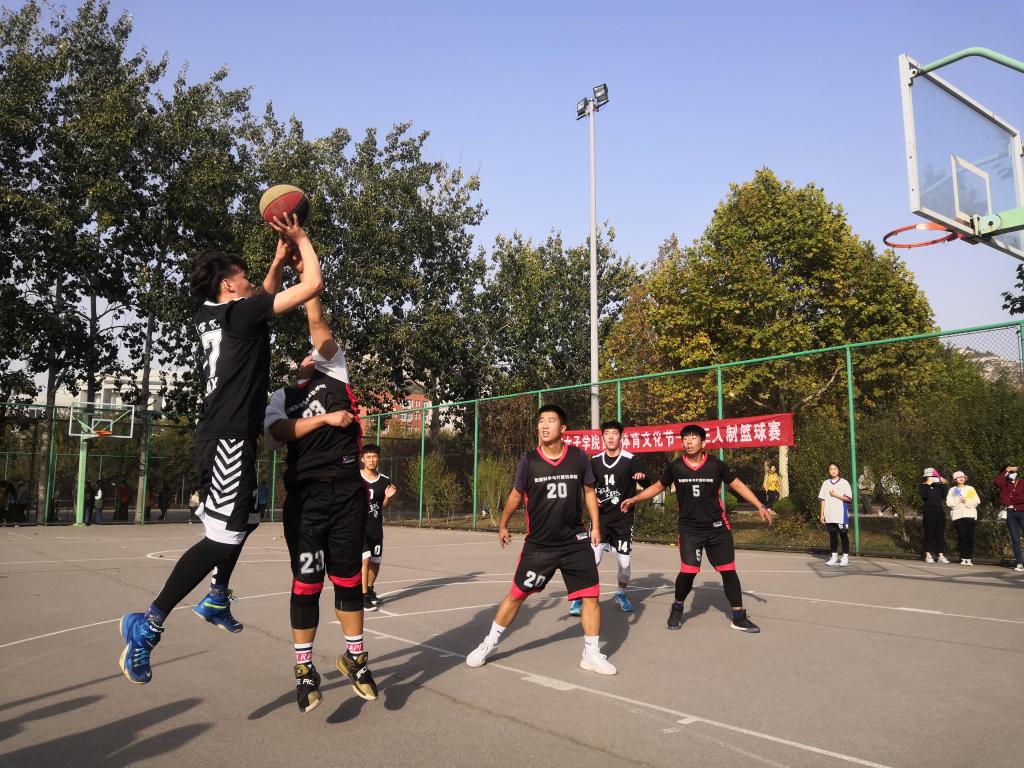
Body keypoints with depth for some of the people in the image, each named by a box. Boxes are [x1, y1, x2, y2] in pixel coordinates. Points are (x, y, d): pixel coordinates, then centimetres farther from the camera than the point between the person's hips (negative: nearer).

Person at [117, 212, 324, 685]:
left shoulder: (212, 316, 14)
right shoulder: (239, 312, -12)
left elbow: (265, 299, 34)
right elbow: (313, 285, -12)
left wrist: (279, 260, 22)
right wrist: (301, 239, 2)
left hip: (224, 433, 10)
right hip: (230, 437, -10)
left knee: (244, 520, 24)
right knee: (223, 535, -9)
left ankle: (217, 598, 35)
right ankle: (150, 623, -3)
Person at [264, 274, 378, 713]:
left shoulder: (333, 375, 14)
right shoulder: (279, 399, 14)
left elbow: (316, 321, 8)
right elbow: (281, 433, -8)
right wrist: (325, 418, -19)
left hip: (347, 491, 0)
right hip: (305, 495, 0)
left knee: (347, 577, 8)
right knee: (307, 582, 2)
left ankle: (355, 656, 22)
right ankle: (304, 668, 16)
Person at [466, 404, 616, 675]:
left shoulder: (578, 457, -5)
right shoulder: (529, 461, -7)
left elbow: (588, 491, 9)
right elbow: (516, 495, 8)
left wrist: (596, 526, 4)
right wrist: (503, 524, 17)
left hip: (575, 541, 1)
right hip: (538, 544, -1)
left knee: (591, 595, -2)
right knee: (517, 594, 6)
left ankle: (592, 654, 17)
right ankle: (489, 644, 26)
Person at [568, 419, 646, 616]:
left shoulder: (630, 460, -7)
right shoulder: (595, 461, 3)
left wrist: (642, 476, -31)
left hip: (623, 519, -1)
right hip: (600, 517, 1)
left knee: (624, 563, 4)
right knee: (593, 559, -11)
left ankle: (621, 595, 33)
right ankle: (579, 599, 4)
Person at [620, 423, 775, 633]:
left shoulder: (716, 464, -7)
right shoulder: (675, 467, -5)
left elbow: (738, 485, 1)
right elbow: (659, 486, 10)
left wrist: (760, 506, -4)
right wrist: (634, 499, 6)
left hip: (717, 527, 1)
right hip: (690, 529, -1)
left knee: (728, 570, 3)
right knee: (688, 571, -11)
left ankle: (739, 617, 18)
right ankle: (677, 609, 17)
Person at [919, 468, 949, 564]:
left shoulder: (938, 486, 15)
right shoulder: (922, 486, 2)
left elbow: (943, 496, 6)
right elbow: (924, 496, -16)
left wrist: (943, 485, 1)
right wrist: (928, 484, -15)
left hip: (940, 511, 5)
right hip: (929, 512, -4)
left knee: (940, 534, 4)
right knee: (929, 534, -3)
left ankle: (940, 555, 7)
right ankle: (928, 555, 0)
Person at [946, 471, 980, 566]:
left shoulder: (970, 489, 18)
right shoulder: (952, 490, 17)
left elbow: (977, 501, 6)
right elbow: (949, 502, 4)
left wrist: (966, 501, -7)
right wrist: (960, 501, -8)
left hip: (970, 515, 0)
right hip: (957, 515, 0)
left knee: (970, 537, -7)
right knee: (961, 537, -7)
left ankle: (969, 558, -4)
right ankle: (963, 558, -4)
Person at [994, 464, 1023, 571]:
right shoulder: (1004, 484, 12)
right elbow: (996, 481, -10)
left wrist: (1013, 501, -3)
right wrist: (1005, 472, -4)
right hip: (1010, 513, 2)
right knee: (1015, 539, 3)